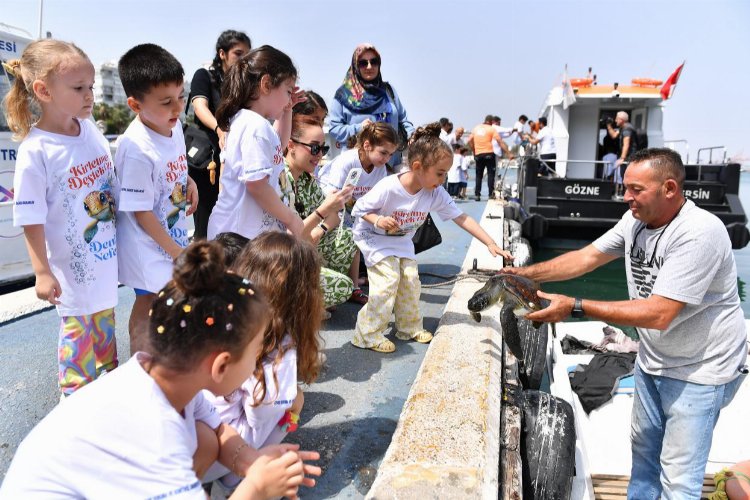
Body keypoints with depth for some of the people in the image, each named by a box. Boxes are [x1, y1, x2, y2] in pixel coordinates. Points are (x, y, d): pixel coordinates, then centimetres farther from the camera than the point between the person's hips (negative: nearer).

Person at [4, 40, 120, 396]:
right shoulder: (35, 151, -20)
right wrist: (42, 272, -15)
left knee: (104, 319, 24)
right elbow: (31, 219, -16)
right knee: (77, 328, 11)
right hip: (73, 262, -6)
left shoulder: (90, 129, -3)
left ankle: (111, 374, 44)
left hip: (106, 252, 6)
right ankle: (75, 394, 32)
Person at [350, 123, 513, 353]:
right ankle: (369, 334, -5)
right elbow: (360, 208, -19)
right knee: (388, 279, -17)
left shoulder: (436, 194, -17)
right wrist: (378, 220, -39)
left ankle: (410, 327, 22)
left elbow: (462, 218, -15)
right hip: (374, 238, -6)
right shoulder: (387, 188, -32)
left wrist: (491, 244, -19)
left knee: (410, 278, 1)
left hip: (402, 241, 6)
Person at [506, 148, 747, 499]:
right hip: (653, 359, 8)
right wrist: (526, 274, -13)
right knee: (643, 446, 24)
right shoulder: (636, 220, -4)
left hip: (698, 370, -7)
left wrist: (574, 307, -34)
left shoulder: (699, 233, -29)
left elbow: (659, 314, -33)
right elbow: (586, 257, -1)